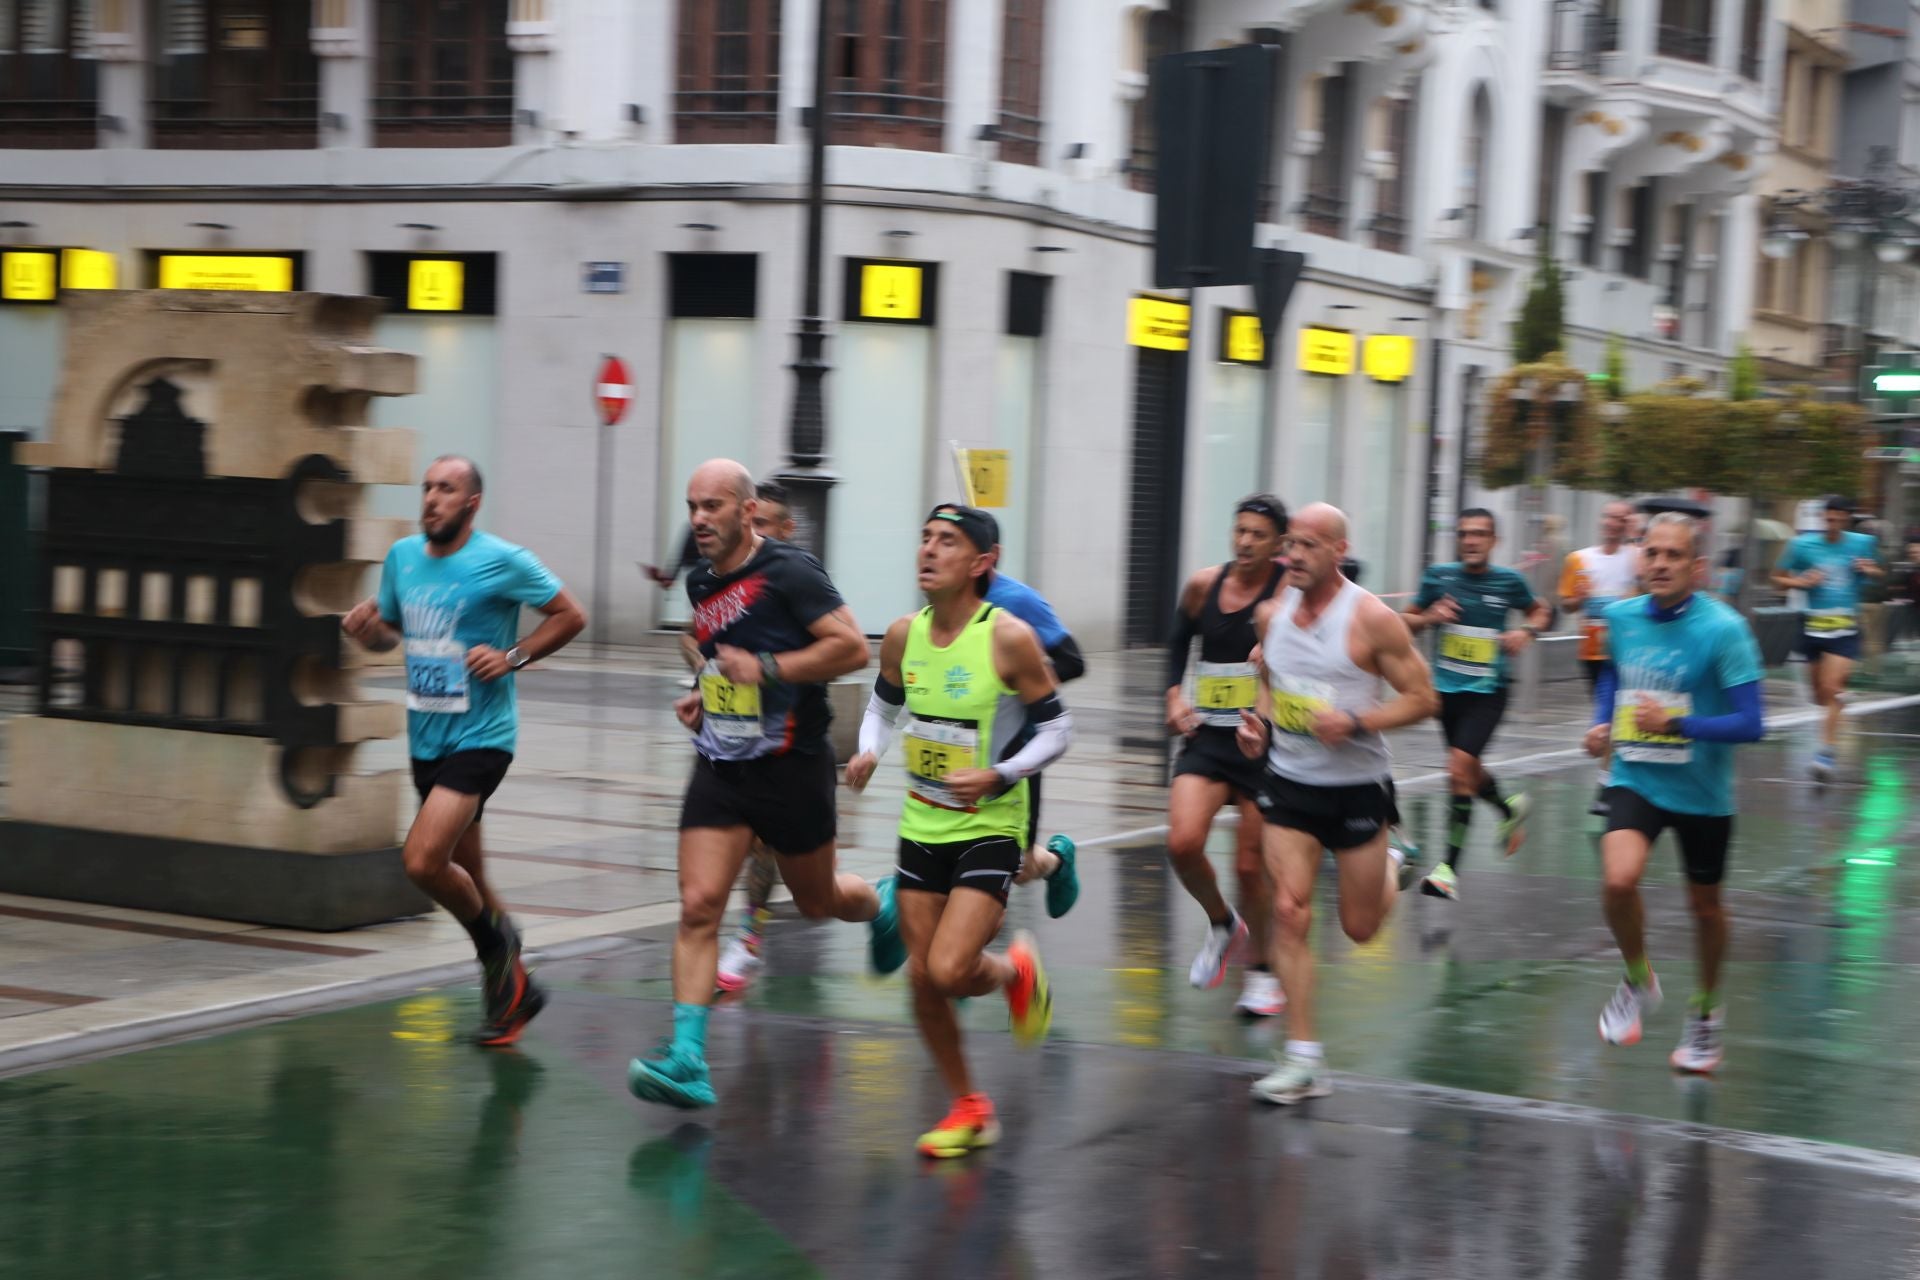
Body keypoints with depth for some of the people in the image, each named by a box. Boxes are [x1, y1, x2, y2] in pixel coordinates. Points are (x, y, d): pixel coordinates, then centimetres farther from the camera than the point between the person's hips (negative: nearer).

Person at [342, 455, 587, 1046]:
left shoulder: (502, 560, -11)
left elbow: (571, 615, -4)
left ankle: (496, 942, 7)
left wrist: (512, 657, -14)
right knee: (466, 879, 14)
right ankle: (514, 986, 32)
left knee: (423, 860, -20)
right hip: (425, 738, 7)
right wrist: (366, 628, -4)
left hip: (480, 736, -7)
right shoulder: (402, 556, 6)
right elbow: (389, 632, 19)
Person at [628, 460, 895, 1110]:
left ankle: (882, 906, 50)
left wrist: (766, 669, -24)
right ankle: (686, 1061, -12)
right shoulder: (700, 582, 8)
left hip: (792, 768, -5)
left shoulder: (788, 571, -14)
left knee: (818, 901, 14)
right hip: (720, 767, 5)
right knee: (698, 907, -9)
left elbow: (853, 647, -19)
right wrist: (704, 696, 9)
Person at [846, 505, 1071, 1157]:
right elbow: (883, 704, 17)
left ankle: (1015, 969, 19)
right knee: (921, 976, 6)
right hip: (922, 825, 5)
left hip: (990, 828, -5)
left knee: (949, 970, -17)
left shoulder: (1010, 638, -16)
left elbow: (1056, 729, -8)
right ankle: (969, 1108, 26)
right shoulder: (904, 635, -1)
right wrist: (868, 752, -4)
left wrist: (997, 775, -21)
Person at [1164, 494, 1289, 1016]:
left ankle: (1260, 969, 26)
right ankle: (1222, 925, 16)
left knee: (1251, 864, 2)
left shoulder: (1290, 588, -7)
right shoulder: (1203, 585, 5)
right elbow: (1180, 642, 22)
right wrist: (1175, 697, 9)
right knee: (1183, 843, -15)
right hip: (1207, 737, 3)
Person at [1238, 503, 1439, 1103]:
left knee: (1360, 927, 8)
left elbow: (1423, 698, -11)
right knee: (1289, 912, -8)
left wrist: (1355, 724, -24)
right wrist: (1259, 721, -1)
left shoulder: (1372, 618, -15)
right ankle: (1303, 1058, -3)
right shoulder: (1271, 614, 2)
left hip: (1357, 786, -3)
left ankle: (1389, 870, 45)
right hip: (1289, 782, 3)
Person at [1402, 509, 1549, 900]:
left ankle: (1450, 867, -14)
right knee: (1467, 771, 17)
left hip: (1487, 692, -4)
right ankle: (1509, 808, 50)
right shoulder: (1439, 576, 0)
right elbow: (1408, 620, 9)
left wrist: (1526, 632, -4)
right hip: (1447, 688, 4)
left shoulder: (1508, 581, -3)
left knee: (1459, 766, -19)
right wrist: (1430, 617, -11)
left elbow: (1539, 610, 16)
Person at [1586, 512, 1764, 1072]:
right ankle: (1638, 981, 5)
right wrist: (1601, 723, 5)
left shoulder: (1724, 629, -17)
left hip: (1701, 791, -2)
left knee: (1704, 905, 15)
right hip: (1634, 779, 2)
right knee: (1618, 880, -23)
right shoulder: (1622, 617, -2)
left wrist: (1676, 724, -28)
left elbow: (1750, 724, -19)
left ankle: (1706, 1011, 41)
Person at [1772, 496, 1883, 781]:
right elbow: (1778, 579, 6)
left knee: (1832, 689, -15)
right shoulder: (1802, 545, -2)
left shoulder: (1863, 544, 1)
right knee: (1820, 694, 10)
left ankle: (1825, 752, -14)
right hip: (1813, 626, 2)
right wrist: (1801, 582, -13)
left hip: (1846, 629, -2)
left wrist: (1870, 571, -6)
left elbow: (1880, 574, 17)